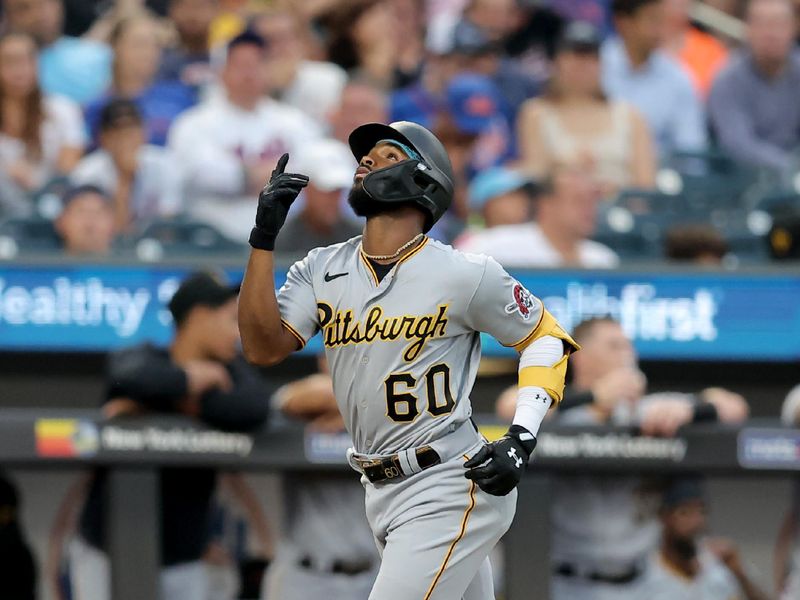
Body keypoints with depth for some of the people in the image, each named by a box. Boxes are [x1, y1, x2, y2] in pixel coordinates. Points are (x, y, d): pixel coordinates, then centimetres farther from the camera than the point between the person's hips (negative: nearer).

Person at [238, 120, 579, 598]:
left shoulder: (464, 276, -9)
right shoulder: (322, 271, 5)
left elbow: (546, 338, 1)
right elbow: (264, 349, -7)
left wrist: (522, 438, -11)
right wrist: (264, 237, -13)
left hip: (448, 493, -6)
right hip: (383, 495, 6)